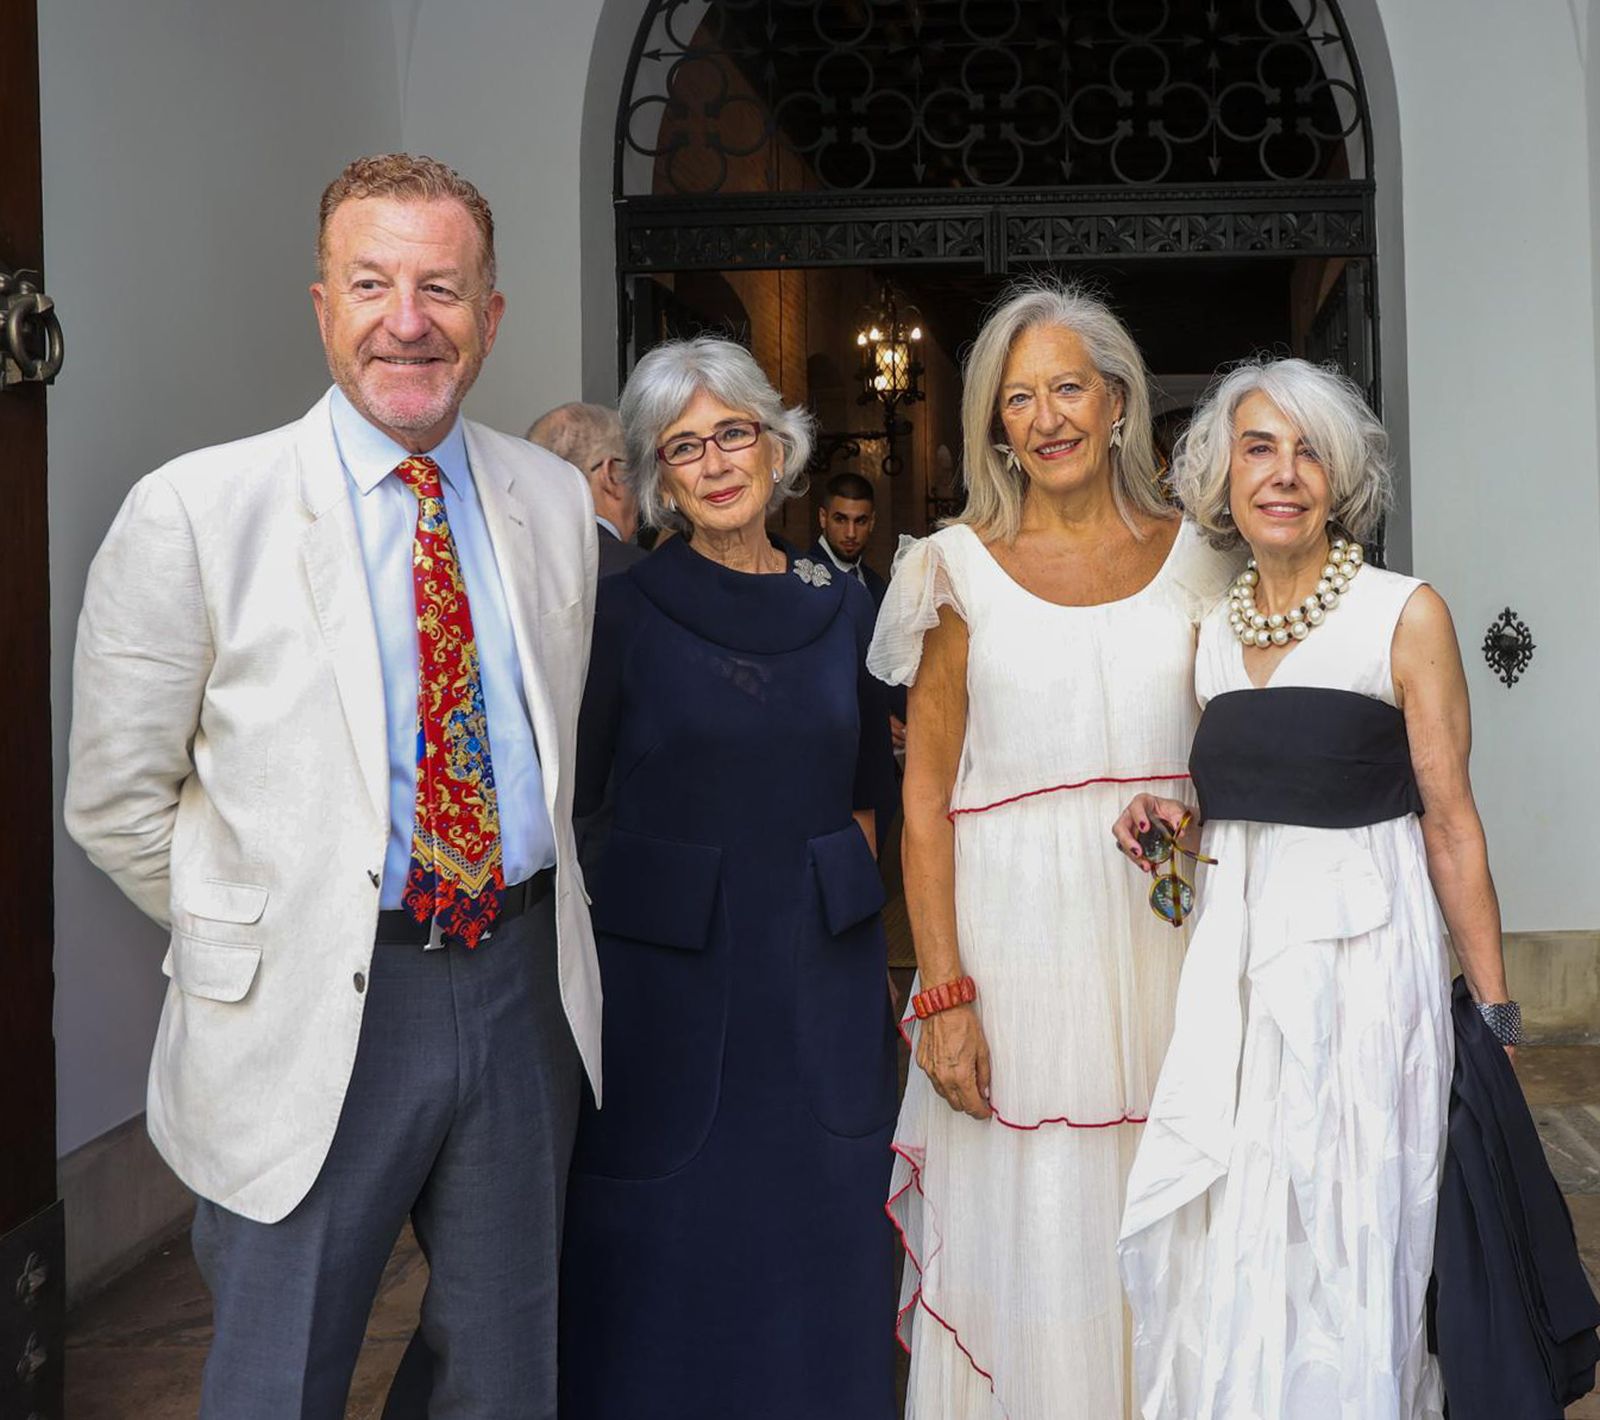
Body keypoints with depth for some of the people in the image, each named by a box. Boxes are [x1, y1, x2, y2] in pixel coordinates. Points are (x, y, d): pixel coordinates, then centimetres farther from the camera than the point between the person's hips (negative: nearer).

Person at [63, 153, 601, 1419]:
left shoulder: (555, 501, 4)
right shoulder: (193, 515, -10)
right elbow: (118, 804, -3)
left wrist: (522, 929, 10)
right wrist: (263, 941, -1)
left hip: (525, 990, 4)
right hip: (313, 1024, -3)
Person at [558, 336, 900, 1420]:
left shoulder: (842, 607, 6)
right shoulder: (624, 612, -4)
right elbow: (567, 797, -2)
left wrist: (831, 902, 8)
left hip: (825, 974, 3)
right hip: (669, 976, -3)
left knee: (821, 1243, 11)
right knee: (669, 1252, 5)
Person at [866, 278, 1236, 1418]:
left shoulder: (1193, 557, 6)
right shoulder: (963, 567, 0)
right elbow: (925, 798, -2)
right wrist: (943, 993, -9)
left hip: (1167, 933, 2)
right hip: (1012, 928, -2)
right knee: (1025, 1228, 5)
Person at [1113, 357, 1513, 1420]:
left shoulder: (1405, 616, -6)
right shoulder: (1210, 633, 9)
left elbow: (1450, 825, -7)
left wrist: (1496, 1011, -8)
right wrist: (1174, 827, -1)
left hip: (1361, 953, -5)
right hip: (1235, 955, 5)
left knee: (1343, 1237, 3)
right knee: (1231, 1242, 9)